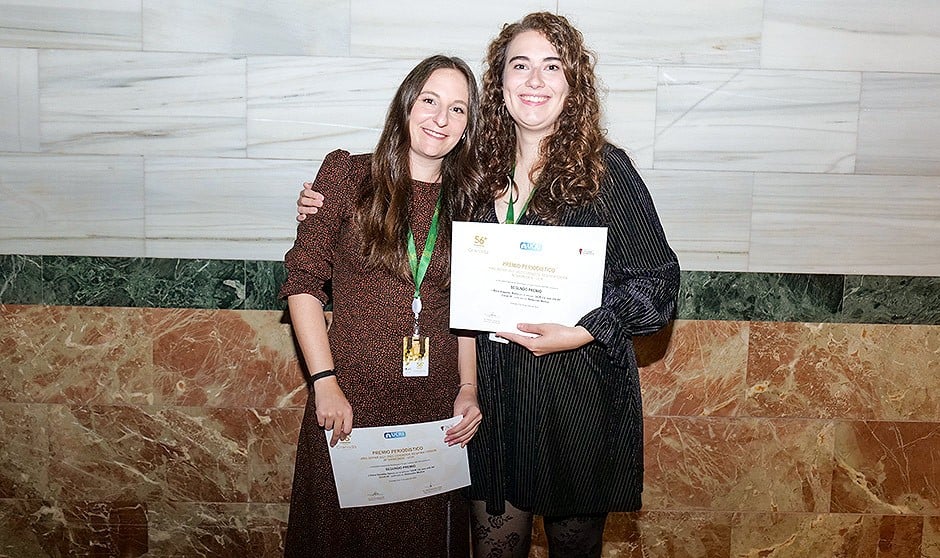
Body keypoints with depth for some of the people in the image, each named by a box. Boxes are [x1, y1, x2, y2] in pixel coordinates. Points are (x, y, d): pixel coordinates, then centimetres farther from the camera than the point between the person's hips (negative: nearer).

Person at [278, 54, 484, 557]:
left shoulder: (467, 199, 5)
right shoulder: (347, 174, -3)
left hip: (438, 411, 3)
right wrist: (325, 382, -12)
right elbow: (303, 280, -5)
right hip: (351, 403, -2)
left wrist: (469, 390, 0)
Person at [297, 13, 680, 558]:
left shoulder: (604, 168, -8)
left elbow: (658, 279, -6)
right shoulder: (480, 169, 4)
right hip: (494, 391, 3)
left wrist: (582, 333, -18)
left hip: (580, 394, -3)